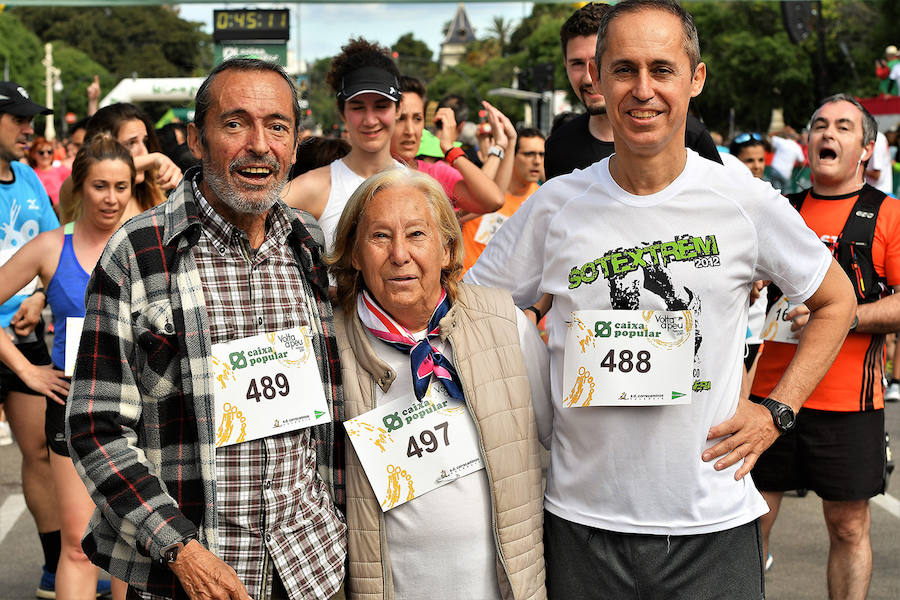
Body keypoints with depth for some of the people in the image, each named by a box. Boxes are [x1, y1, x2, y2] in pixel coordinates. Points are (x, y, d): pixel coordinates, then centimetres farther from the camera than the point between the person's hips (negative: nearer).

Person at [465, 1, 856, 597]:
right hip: (582, 519, 1)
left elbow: (836, 301, 10)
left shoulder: (747, 202, -5)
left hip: (713, 524, 0)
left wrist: (776, 412, 2)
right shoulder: (553, 206, -3)